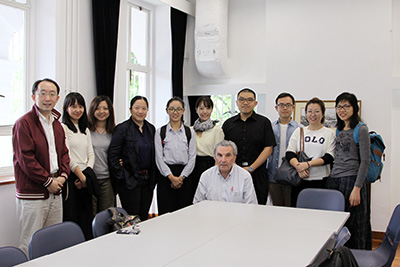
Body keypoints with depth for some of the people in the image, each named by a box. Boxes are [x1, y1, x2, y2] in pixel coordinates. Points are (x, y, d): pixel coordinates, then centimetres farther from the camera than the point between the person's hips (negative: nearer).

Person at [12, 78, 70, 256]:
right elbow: (25, 159, -15)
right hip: (32, 194, -7)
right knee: (30, 244, -2)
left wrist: (63, 175, 1)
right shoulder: (24, 123, -9)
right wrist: (48, 181, -12)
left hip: (55, 191, 7)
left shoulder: (57, 124, 14)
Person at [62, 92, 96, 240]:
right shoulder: (62, 128, -3)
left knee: (86, 219, 7)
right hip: (71, 178, -6)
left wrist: (87, 175, -3)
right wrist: (82, 177, -11)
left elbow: (91, 154, 13)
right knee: (71, 220, -3)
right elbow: (67, 156, -11)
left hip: (85, 179, 6)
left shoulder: (86, 130, 18)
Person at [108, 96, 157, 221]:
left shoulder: (151, 129, 10)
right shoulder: (122, 129, -7)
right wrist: (121, 176, -12)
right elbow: (113, 155, -10)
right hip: (130, 181, -5)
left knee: (144, 217, 11)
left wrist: (153, 176, 7)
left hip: (148, 180, 5)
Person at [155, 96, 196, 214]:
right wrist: (171, 177, -10)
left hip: (185, 176, 1)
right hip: (166, 176, -1)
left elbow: (192, 157, 3)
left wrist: (181, 177, -7)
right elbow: (159, 157, -1)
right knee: (165, 213, -3)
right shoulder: (160, 132, 5)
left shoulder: (190, 132, 8)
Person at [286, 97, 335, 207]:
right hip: (300, 180, 2)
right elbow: (289, 153, 2)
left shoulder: (330, 133, 6)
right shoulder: (299, 131, 12)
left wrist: (308, 164, -16)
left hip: (320, 181, -2)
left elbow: (329, 157, -5)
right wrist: (298, 166, -16)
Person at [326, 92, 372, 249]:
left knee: (353, 226, 0)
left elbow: (365, 162, -9)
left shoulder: (361, 129, -4)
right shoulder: (338, 131, 16)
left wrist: (357, 189, -16)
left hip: (351, 180, -6)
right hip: (333, 181, 6)